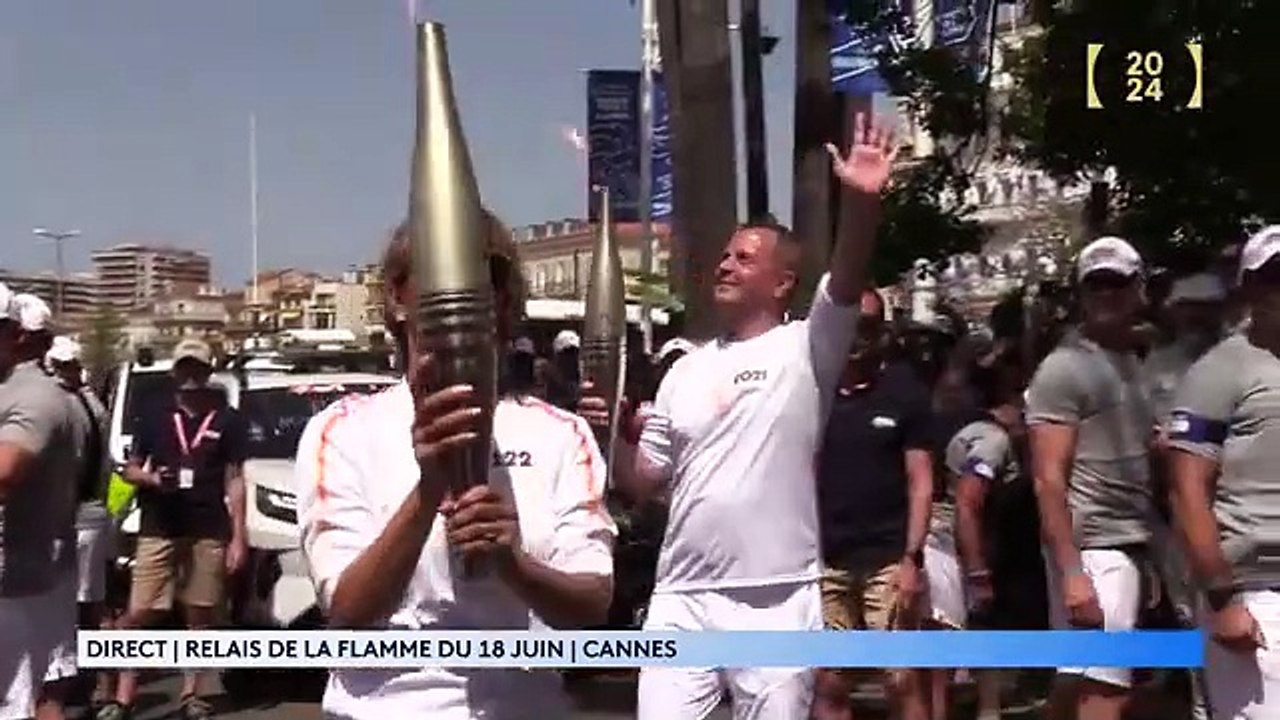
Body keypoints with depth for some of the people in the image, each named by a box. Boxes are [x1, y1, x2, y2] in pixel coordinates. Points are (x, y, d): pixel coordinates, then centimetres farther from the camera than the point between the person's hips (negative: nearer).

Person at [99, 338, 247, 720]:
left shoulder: (227, 419, 5)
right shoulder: (155, 416, 8)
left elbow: (234, 480, 5)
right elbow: (130, 469, 13)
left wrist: (238, 535, -1)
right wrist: (150, 478, -11)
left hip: (209, 532, 0)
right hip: (157, 530, 0)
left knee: (200, 615, 5)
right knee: (139, 614, -3)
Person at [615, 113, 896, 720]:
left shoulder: (805, 350, -2)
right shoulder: (686, 369, 13)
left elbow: (846, 287, -23)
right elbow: (646, 481, 14)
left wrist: (864, 203, -39)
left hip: (777, 600, -4)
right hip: (683, 598, 4)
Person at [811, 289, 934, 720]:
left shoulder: (904, 390, 3)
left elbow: (920, 481, 0)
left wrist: (912, 558, -9)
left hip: (888, 557, -2)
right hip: (824, 559, 3)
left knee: (903, 682, -5)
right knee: (828, 685, 5)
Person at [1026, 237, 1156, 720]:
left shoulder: (1133, 363, 16)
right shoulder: (1064, 369, -11)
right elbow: (1049, 480, -16)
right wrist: (1072, 571, -21)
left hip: (1129, 544, 8)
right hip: (1094, 547, -8)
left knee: (1075, 680, 15)